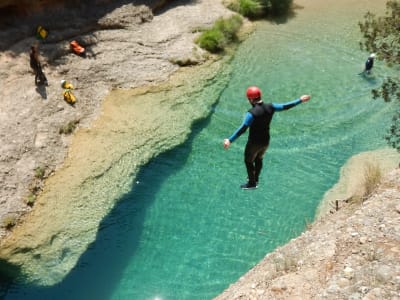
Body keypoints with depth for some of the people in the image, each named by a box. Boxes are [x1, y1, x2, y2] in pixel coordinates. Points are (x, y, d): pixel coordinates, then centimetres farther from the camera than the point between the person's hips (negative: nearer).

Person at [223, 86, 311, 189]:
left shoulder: (252, 113, -27)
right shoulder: (270, 107, -9)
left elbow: (242, 129, -34)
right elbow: (285, 106, 2)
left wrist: (230, 140, -36)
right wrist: (300, 100, 16)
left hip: (254, 142, -7)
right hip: (265, 141, 7)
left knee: (248, 161, 16)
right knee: (258, 158, 29)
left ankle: (252, 183, 30)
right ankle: (255, 178, 48)